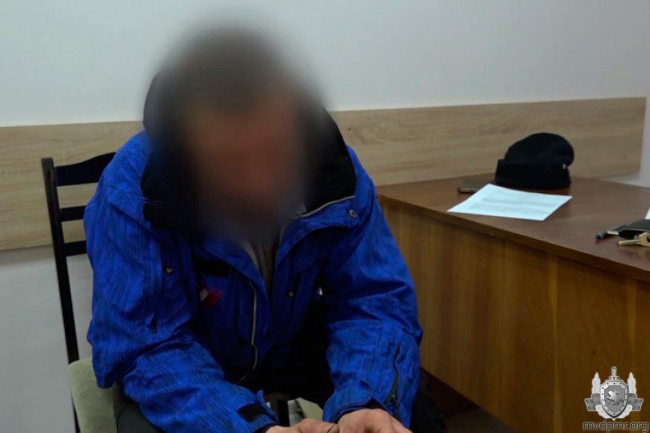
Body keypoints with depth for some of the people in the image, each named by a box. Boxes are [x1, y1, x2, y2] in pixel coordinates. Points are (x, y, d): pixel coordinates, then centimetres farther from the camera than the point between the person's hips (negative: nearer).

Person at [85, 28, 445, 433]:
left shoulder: (336, 170, -22)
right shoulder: (131, 192, -30)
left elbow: (374, 301, -20)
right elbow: (146, 349, -30)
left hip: (294, 350, 1)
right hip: (180, 372, 0)